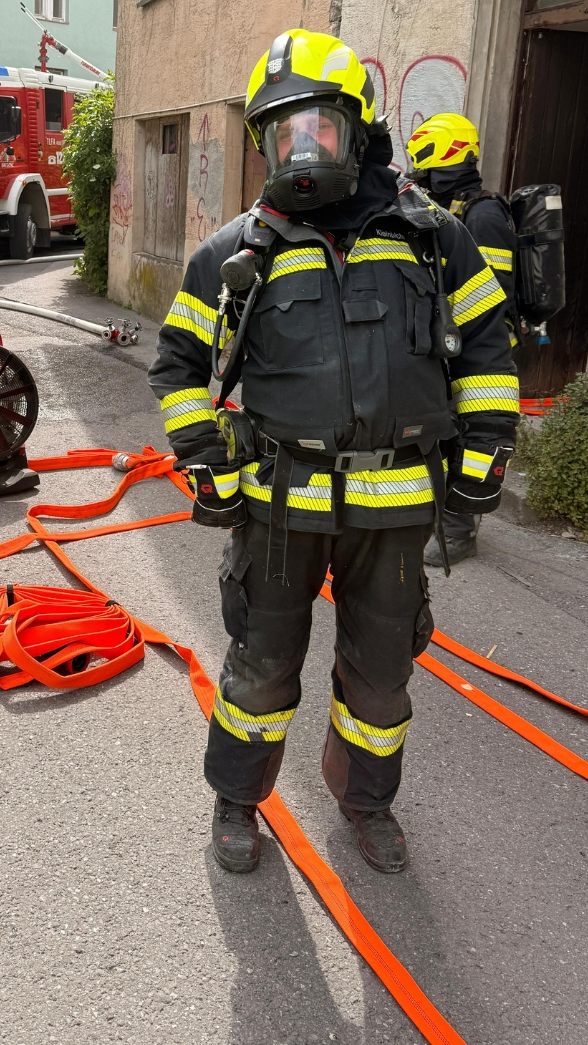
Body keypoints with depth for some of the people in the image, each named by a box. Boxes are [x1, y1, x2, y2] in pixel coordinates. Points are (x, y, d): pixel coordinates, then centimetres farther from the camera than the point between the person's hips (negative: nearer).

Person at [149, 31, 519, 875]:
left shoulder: (428, 236, 3)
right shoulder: (237, 252, 0)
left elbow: (485, 344, 10)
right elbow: (180, 362, 8)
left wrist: (482, 457, 4)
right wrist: (208, 470, 0)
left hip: (394, 503, 2)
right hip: (280, 500, -1)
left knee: (380, 668, 16)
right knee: (264, 663, 12)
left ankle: (366, 799, 42)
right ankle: (236, 800, 37)